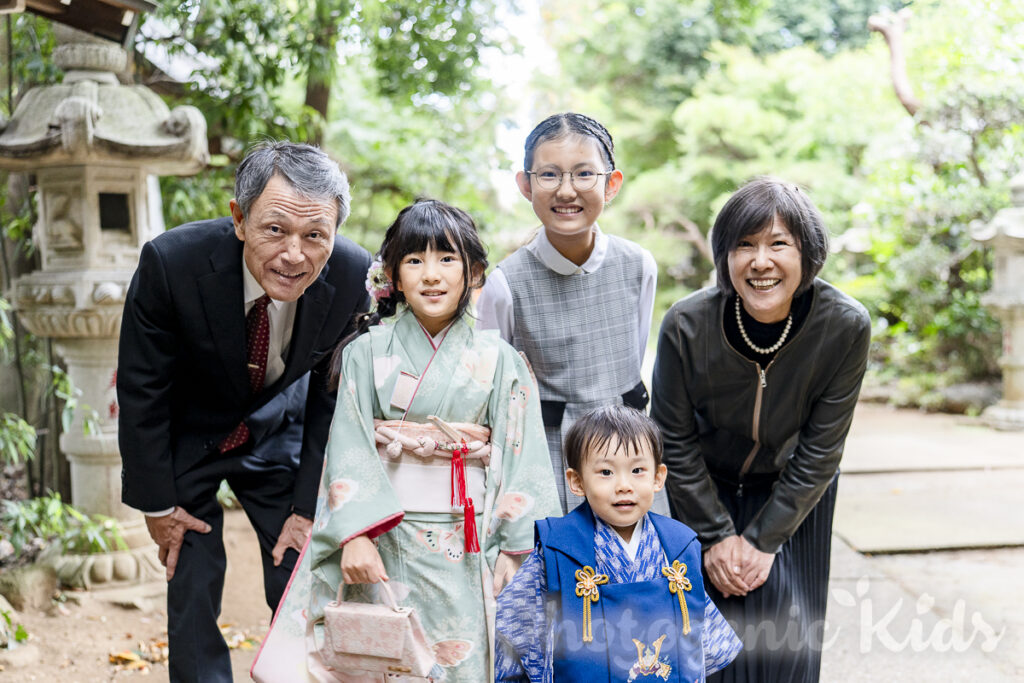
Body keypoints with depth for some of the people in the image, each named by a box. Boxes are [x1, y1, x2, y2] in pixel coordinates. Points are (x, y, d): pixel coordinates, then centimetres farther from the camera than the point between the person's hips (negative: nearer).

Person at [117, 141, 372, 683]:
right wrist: (157, 503, -10)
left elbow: (333, 398, -10)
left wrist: (309, 508, -8)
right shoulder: (170, 262, -31)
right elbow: (140, 391, -17)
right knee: (192, 591, -2)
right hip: (186, 437, -2)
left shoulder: (354, 277, -25)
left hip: (278, 434, 2)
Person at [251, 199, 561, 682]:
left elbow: (520, 456, 1)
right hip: (383, 542, 0)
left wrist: (513, 550, -3)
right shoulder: (368, 353, 1)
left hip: (466, 551, 0)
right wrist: (356, 535, -14)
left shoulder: (498, 360, 2)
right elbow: (349, 448, -3)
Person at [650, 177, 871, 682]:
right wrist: (716, 535, -11)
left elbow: (821, 451, -16)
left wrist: (764, 540, -14)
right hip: (703, 490, 0)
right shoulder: (686, 324, -26)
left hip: (794, 491, 1)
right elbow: (675, 442, -13)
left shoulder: (846, 326, -25)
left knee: (785, 635, 0)